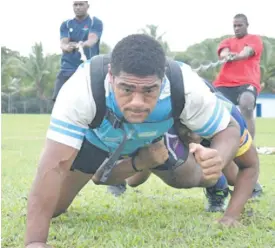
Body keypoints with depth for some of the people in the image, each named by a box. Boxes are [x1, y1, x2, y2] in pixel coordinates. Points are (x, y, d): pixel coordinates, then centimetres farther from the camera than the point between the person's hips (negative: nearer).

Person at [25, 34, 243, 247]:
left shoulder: (186, 87, -41)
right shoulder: (82, 90, -47)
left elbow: (229, 129, -26)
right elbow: (54, 165, -47)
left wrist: (218, 159, -52)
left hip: (156, 138, 2)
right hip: (94, 138, -1)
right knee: (50, 207, -5)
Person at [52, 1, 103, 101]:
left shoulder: (96, 23, 2)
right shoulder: (66, 24, 12)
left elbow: (92, 39, -17)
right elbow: (63, 43, -4)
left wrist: (83, 44, -42)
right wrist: (67, 47, -30)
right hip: (68, 68, 2)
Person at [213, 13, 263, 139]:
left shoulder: (255, 39, 13)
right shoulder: (227, 41, 25)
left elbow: (246, 53, -8)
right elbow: (223, 54, 2)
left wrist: (231, 56, -29)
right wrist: (227, 55, -24)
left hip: (247, 82, -4)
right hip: (224, 83, 5)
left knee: (246, 105, -32)